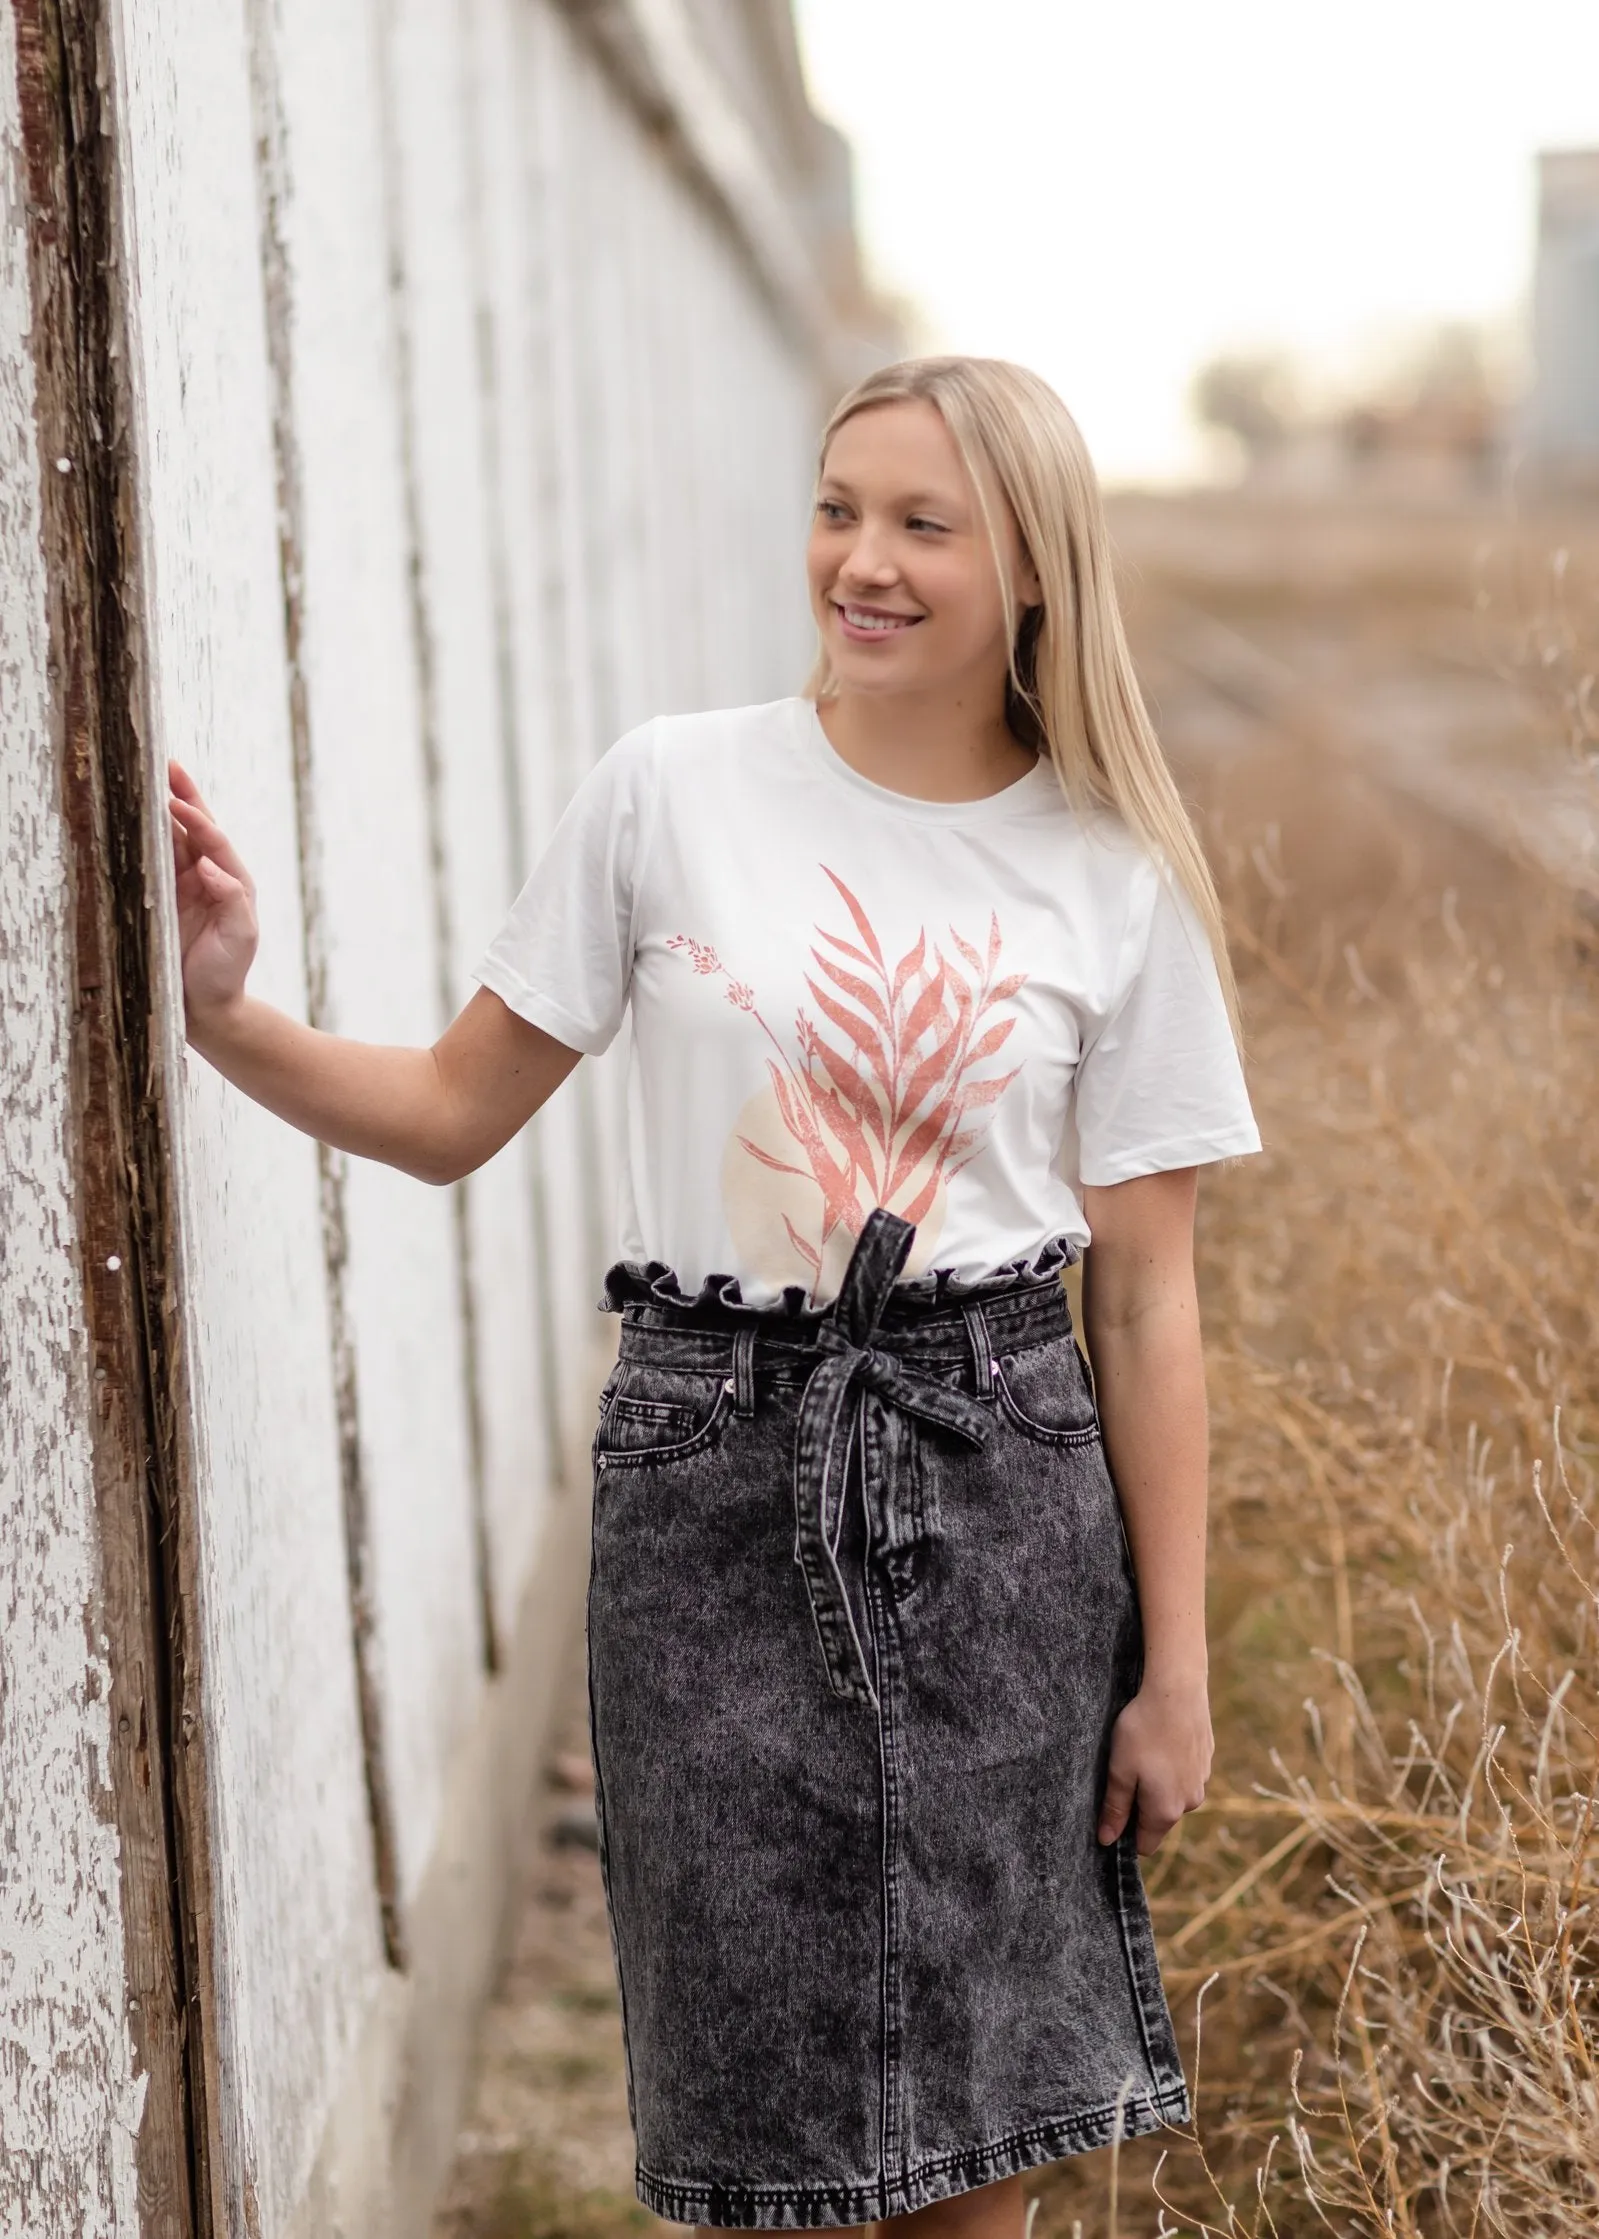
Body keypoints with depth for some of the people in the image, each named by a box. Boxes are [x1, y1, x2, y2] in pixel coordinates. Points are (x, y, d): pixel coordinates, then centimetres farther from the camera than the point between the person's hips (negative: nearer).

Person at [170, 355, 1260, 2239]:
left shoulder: (1115, 881, 1)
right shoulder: (671, 794, -1)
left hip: (997, 1469, 1)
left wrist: (1175, 1666, 1)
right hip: (718, 1466, 0)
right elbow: (456, 1113, 4)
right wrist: (224, 1019, -13)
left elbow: (1145, 1299, 2)